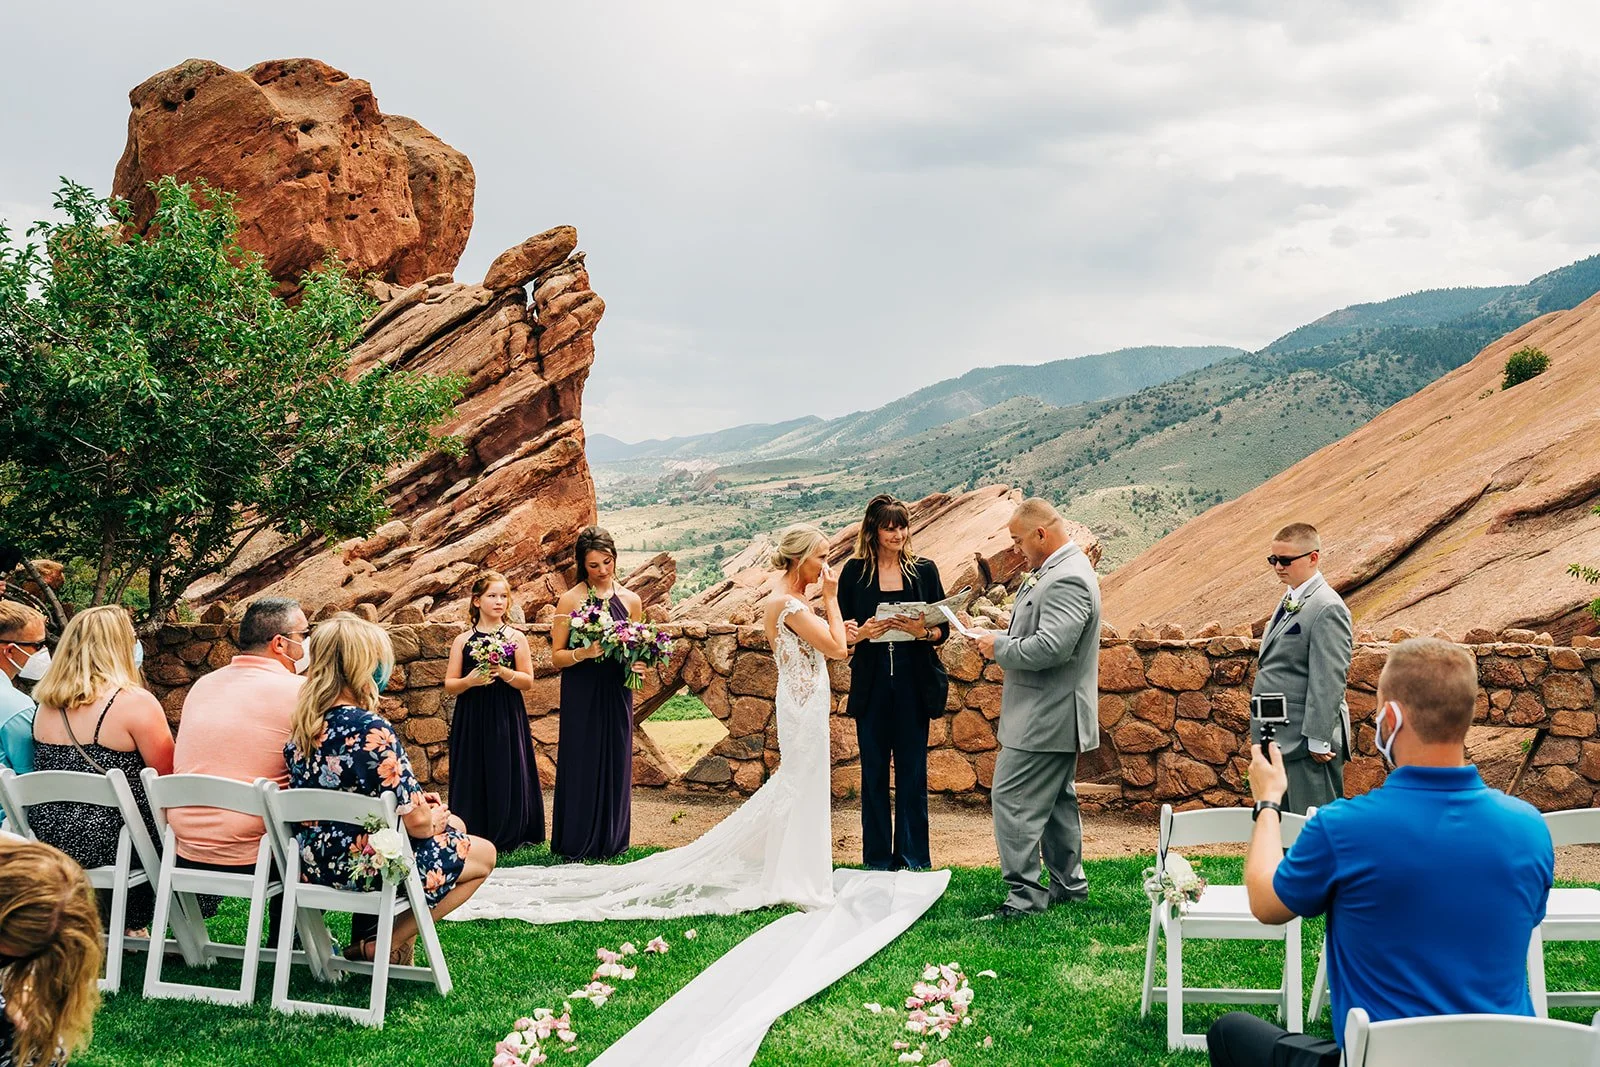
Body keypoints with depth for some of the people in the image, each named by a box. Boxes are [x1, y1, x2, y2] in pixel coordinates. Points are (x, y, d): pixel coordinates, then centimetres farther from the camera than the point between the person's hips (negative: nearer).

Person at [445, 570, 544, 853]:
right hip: (471, 721, 1)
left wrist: (503, 672, -16)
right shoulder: (463, 641, 5)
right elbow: (449, 686, 5)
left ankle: (508, 837, 9)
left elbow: (528, 682, 0)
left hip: (506, 719, -1)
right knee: (473, 776, -1)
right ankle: (472, 838, 9)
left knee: (506, 775, -2)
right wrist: (469, 681, -15)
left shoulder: (515, 638, 3)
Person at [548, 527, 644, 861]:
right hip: (581, 696, -3)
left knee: (615, 763, 7)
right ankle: (577, 843, 10)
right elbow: (557, 656, -3)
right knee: (581, 763, 0)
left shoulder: (630, 600, 7)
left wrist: (638, 664, -6)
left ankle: (610, 841, 18)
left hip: (616, 695, 3)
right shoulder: (570, 600, -3)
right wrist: (584, 652, -21)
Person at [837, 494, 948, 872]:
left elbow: (943, 629, 4)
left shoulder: (923, 569, 4)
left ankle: (913, 859, 15)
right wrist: (863, 632, -19)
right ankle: (877, 859, 15)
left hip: (914, 683, 0)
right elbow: (841, 632, 2)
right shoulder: (854, 571, 2)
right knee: (874, 771, 5)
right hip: (871, 684, 0)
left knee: (912, 771, 4)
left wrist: (922, 631, -17)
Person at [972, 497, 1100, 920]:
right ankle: (1069, 882, 28)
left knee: (1012, 799, -8)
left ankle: (1024, 893, -4)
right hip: (1054, 713, 11)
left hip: (1045, 718, -11)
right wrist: (1013, 680, 15)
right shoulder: (1058, 571, 13)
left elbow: (1050, 646, -30)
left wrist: (999, 647, -15)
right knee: (1057, 800, 18)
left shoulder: (1067, 579, -21)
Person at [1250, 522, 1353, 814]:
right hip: (1281, 739, 10)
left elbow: (1328, 681, -20)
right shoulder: (1290, 601, 14)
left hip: (1308, 741, -10)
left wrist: (1318, 740, -21)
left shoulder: (1327, 608, -16)